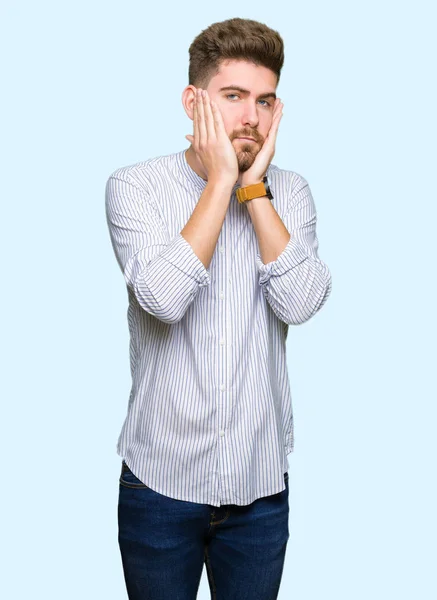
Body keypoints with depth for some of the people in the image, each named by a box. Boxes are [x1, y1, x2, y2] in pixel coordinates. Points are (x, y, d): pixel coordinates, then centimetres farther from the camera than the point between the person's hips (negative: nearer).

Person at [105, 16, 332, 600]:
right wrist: (221, 179, -19)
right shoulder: (135, 186, -8)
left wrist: (253, 187, -15)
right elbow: (163, 299, -24)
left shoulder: (289, 192, 0)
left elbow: (299, 303, -15)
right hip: (160, 477, -2)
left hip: (261, 481, 2)